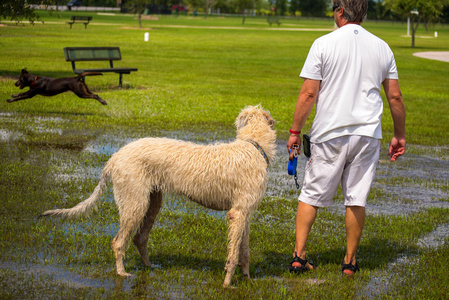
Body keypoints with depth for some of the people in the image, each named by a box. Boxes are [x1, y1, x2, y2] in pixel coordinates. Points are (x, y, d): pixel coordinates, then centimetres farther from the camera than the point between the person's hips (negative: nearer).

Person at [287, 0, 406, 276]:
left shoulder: (324, 44, -5)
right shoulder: (382, 47, 6)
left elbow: (308, 93, -8)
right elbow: (395, 97, 8)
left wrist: (295, 132, 0)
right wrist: (400, 136, 17)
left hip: (330, 133, -2)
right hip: (367, 134, 2)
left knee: (312, 195, 9)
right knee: (357, 199, 8)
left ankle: (299, 255, 6)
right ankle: (350, 261, 13)